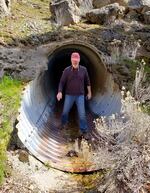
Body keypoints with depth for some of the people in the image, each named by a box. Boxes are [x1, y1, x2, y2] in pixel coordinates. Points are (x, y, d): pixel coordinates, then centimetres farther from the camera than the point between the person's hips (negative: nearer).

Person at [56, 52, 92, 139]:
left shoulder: (83, 69, -6)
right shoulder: (67, 70, -8)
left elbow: (87, 81, 7)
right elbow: (62, 82, -5)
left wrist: (89, 92, 11)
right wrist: (60, 92, -20)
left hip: (80, 96, 0)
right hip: (69, 95, 1)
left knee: (82, 114, -4)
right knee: (65, 111, 15)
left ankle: (84, 131, 8)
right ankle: (64, 123, 45)